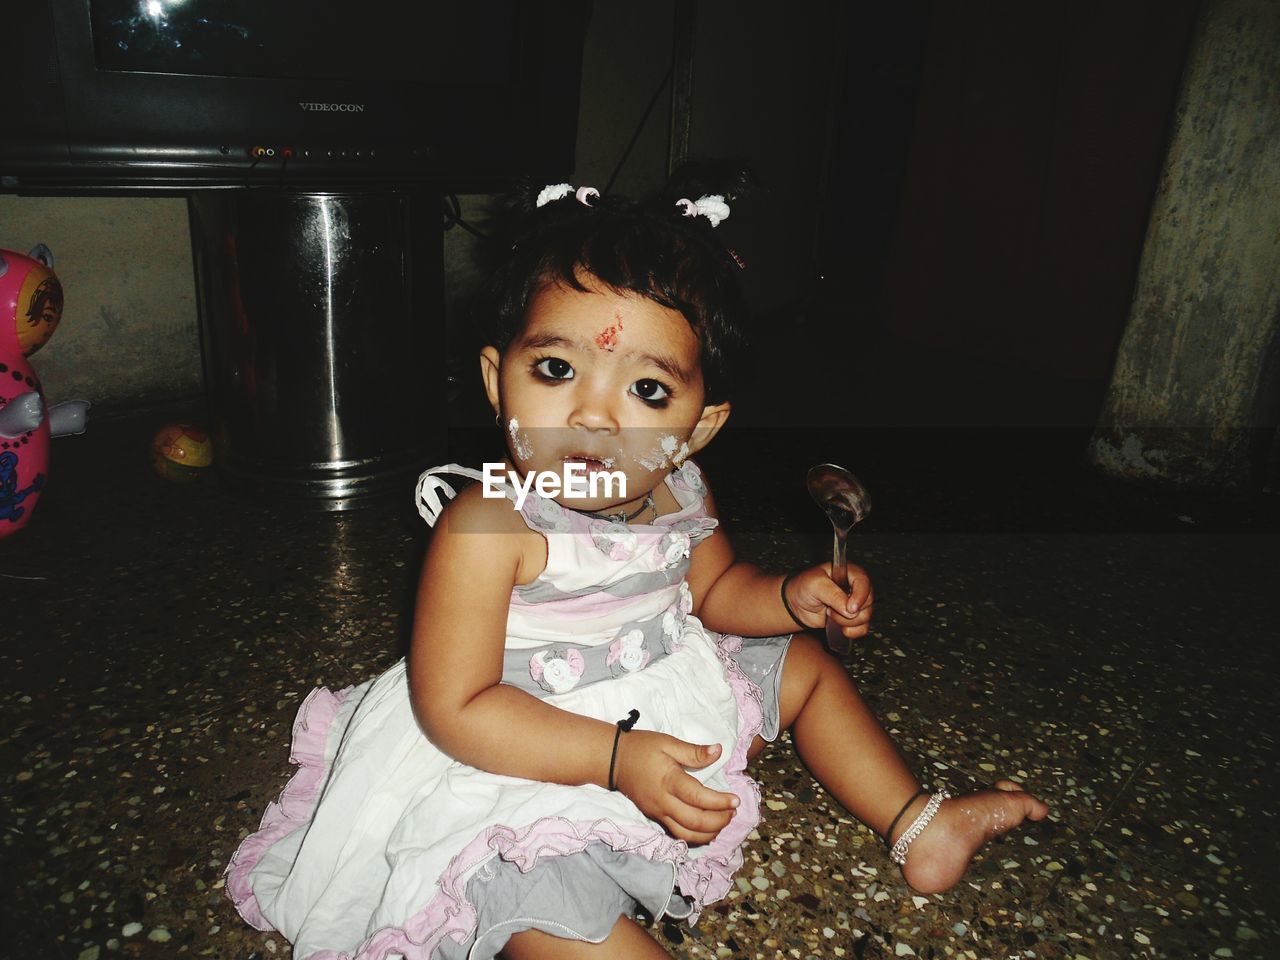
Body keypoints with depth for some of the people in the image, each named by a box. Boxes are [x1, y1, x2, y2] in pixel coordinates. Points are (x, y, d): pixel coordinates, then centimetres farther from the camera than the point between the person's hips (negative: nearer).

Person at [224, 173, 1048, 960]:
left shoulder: (680, 492, -9)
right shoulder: (489, 526, -29)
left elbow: (713, 588, 11)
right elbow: (453, 708, -26)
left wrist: (791, 599, -10)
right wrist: (618, 757, -30)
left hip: (669, 700, 7)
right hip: (534, 757, -6)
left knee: (808, 663, 13)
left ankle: (918, 825, 30)